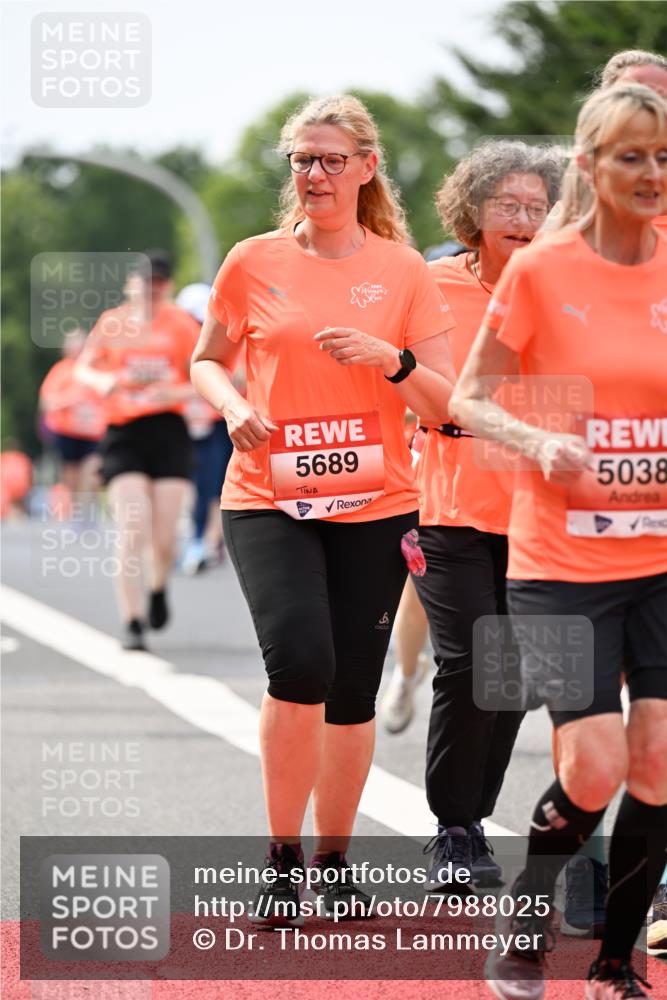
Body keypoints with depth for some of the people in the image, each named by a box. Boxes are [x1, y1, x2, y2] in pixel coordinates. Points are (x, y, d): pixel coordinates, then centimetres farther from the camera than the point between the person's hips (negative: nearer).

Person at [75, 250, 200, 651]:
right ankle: (133, 624, -11)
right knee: (132, 533, -14)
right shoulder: (112, 323, 8)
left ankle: (159, 588, 32)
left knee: (165, 538, -2)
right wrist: (103, 380, -7)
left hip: (169, 431, 0)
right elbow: (84, 368, 16)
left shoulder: (181, 325, 6)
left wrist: (176, 392, -14)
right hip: (123, 434, 0)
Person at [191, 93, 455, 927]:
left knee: (353, 692, 6)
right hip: (267, 500, -1)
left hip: (374, 506, 2)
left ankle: (334, 858, 25)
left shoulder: (404, 272, 3)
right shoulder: (254, 263, 3)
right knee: (300, 662, -21)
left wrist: (387, 359, -16)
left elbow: (444, 407, 3)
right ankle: (282, 856, -6)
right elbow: (205, 362, 15)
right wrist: (233, 407, -6)